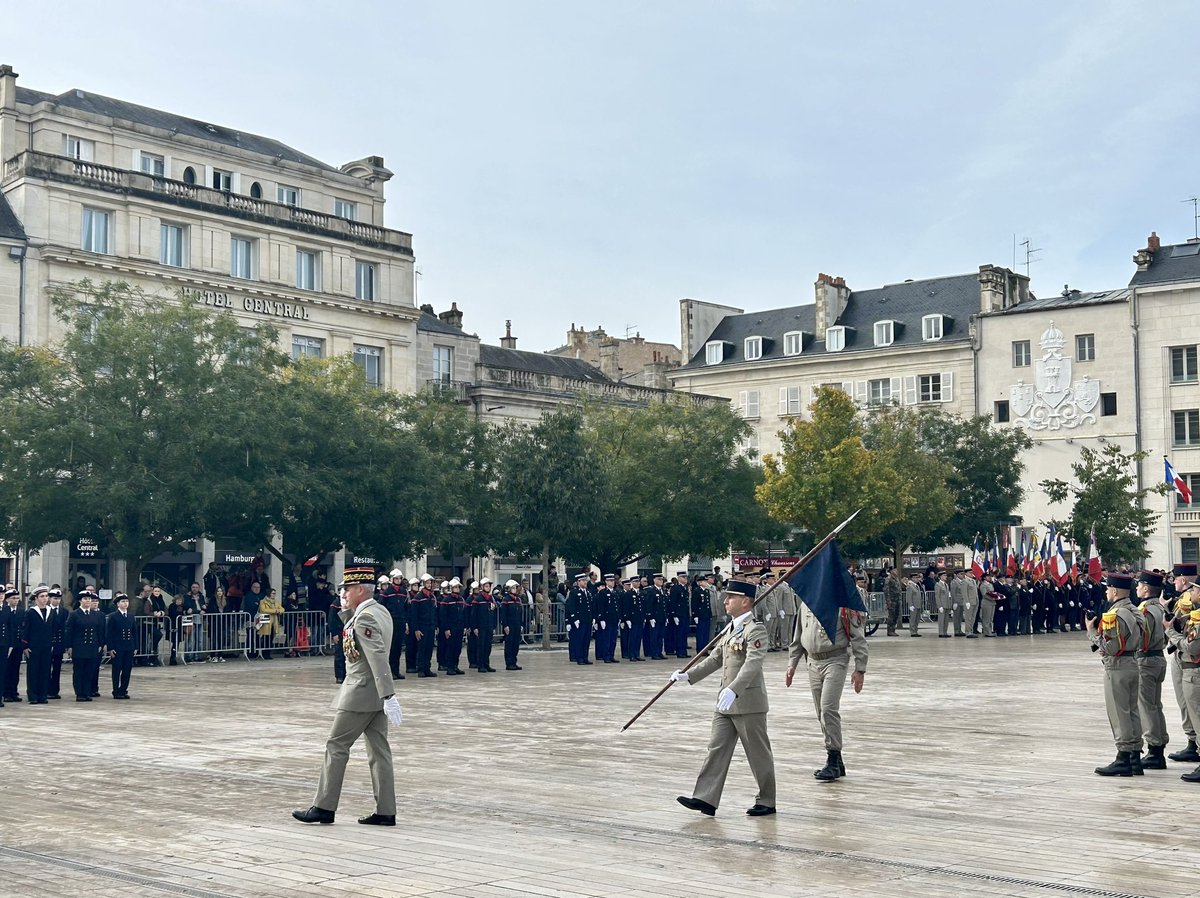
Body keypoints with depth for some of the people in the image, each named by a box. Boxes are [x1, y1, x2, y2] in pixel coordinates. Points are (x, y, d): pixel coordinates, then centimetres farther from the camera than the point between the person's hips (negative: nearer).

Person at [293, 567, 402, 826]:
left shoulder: (365, 618, -19)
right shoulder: (381, 611, 11)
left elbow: (378, 658, -27)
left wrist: (389, 697, -31)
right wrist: (347, 611, 10)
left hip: (360, 693, -9)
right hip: (376, 695, 9)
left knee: (336, 746, 1)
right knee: (379, 750, 8)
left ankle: (324, 807, 7)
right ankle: (385, 812, 9)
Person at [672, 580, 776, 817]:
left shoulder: (755, 629, -15)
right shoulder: (730, 629, 14)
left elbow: (752, 664, -28)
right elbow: (715, 659, 19)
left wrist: (733, 690, -40)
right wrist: (688, 675, 9)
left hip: (748, 702, -9)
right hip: (726, 703, 9)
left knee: (759, 753, 3)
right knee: (717, 748, 5)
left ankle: (767, 802, 15)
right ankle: (706, 798, 5)